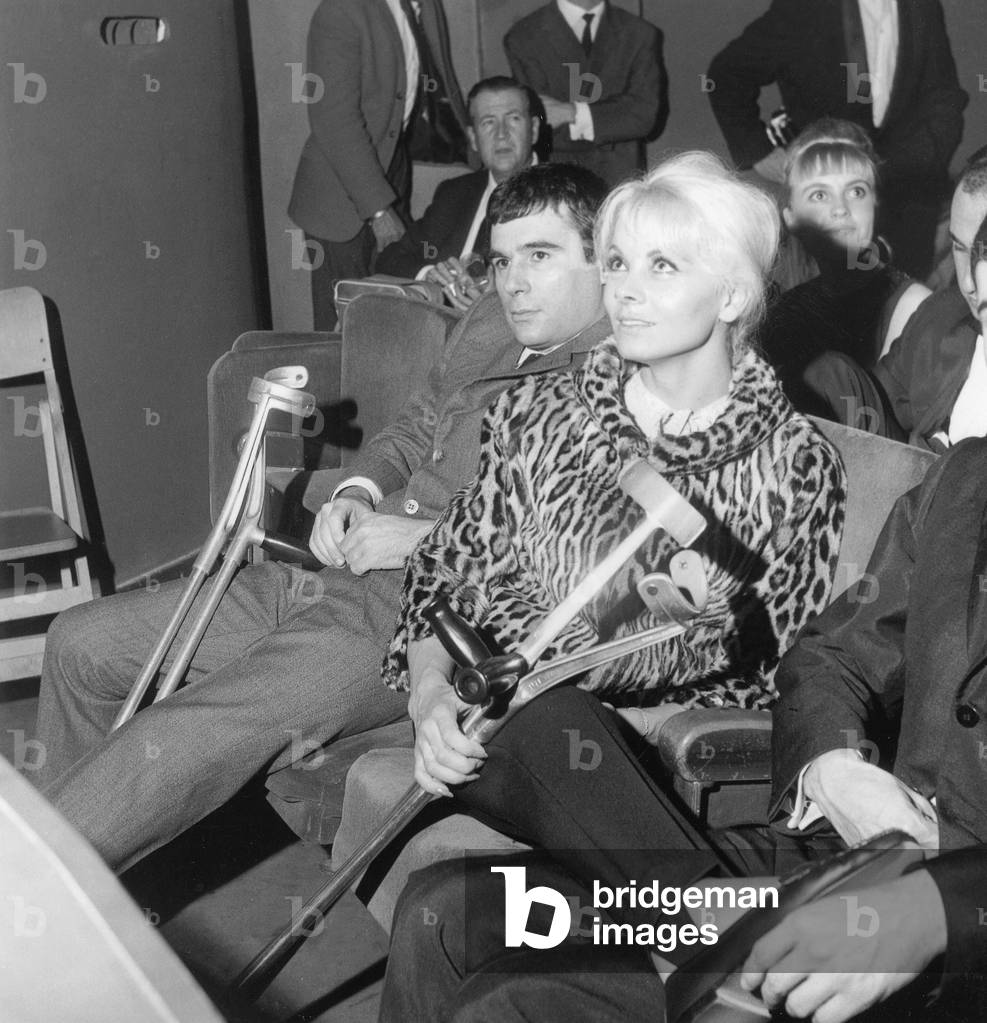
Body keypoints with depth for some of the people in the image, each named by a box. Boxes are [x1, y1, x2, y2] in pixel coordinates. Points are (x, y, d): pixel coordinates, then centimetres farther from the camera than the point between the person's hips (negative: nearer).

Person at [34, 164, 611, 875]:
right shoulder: (490, 326, 16)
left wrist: (430, 537, -18)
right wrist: (359, 490, 8)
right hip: (342, 576, 9)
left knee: (168, 749, -25)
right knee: (83, 643, 10)